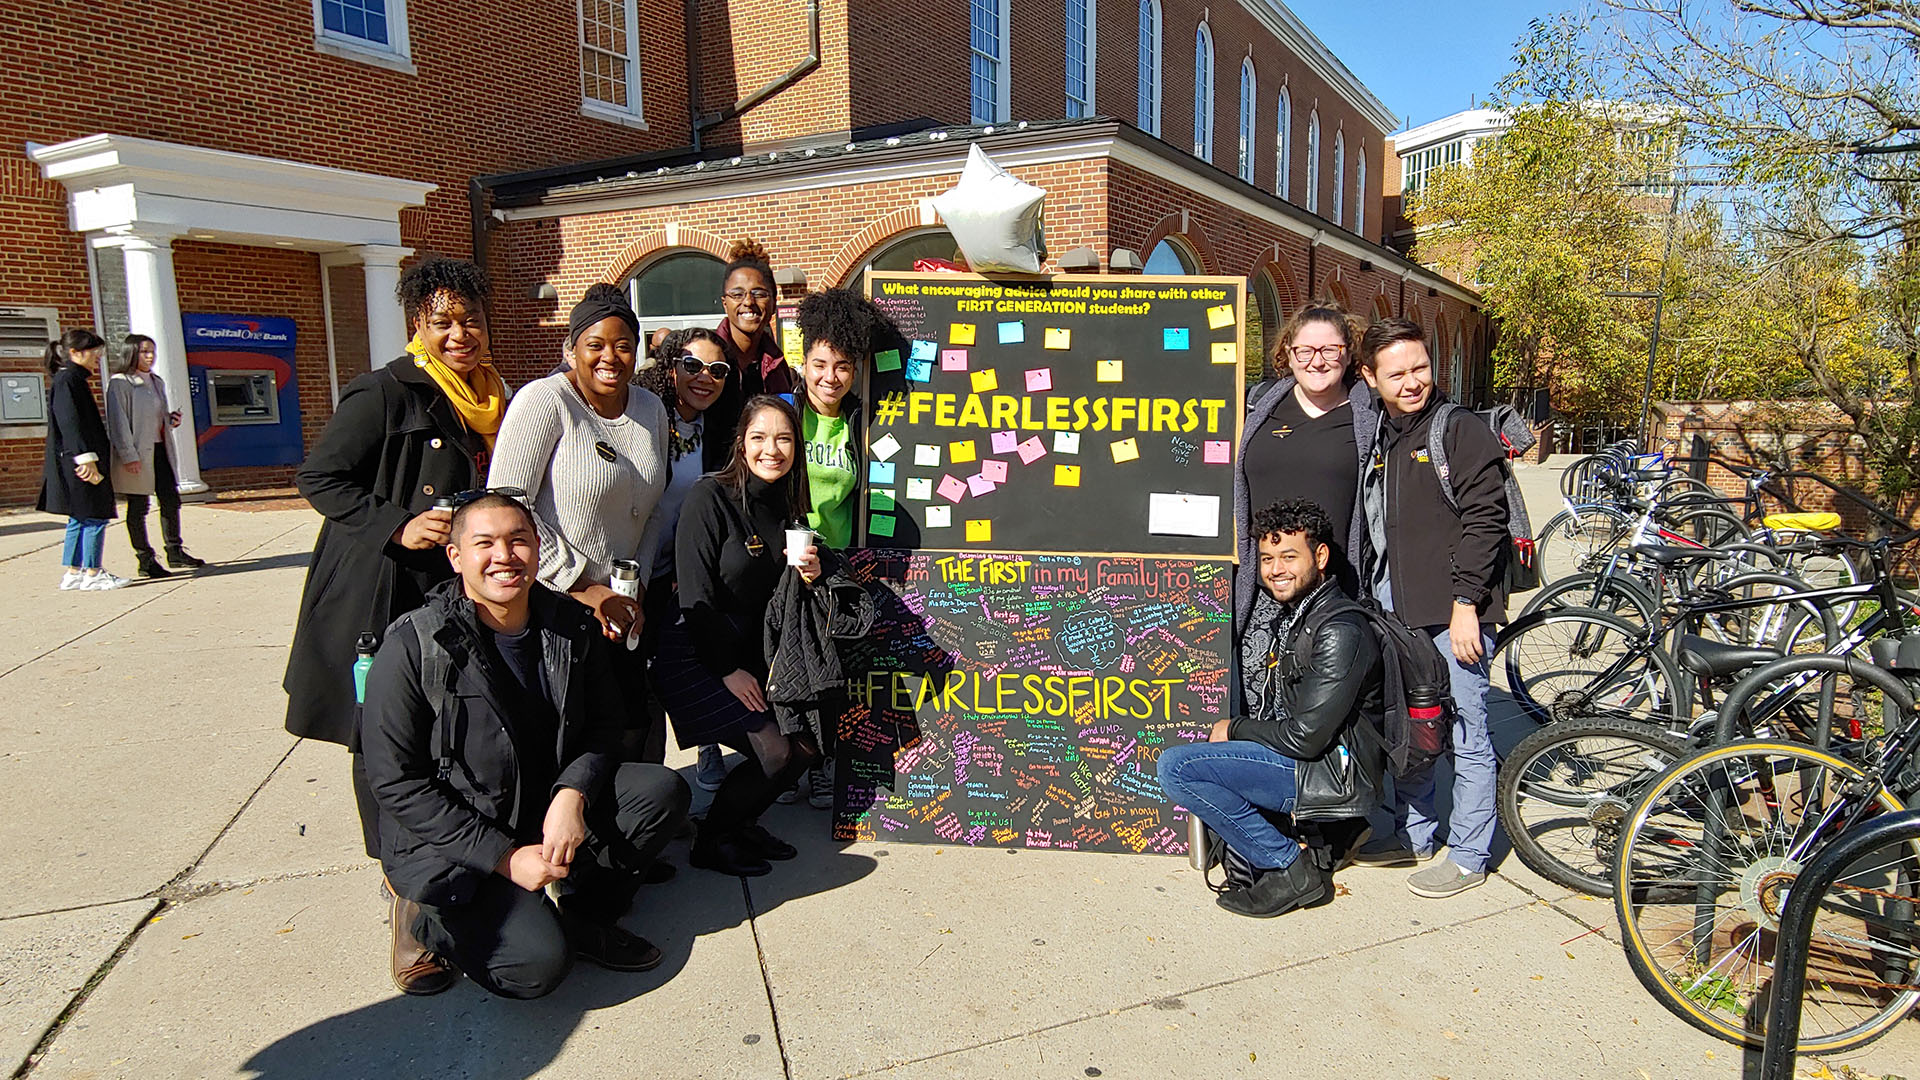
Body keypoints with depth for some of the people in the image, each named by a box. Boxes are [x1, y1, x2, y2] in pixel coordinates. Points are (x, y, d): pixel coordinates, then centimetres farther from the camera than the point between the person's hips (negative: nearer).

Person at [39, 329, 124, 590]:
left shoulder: (74, 380, 17)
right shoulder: (67, 380, -12)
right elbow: (71, 422, -20)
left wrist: (90, 459, 22)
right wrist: (87, 459, -23)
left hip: (77, 464, 10)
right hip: (79, 464, -10)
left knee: (80, 518, 13)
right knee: (95, 517, -5)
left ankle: (73, 573, 19)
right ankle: (92, 574, 1)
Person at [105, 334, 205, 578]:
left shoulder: (156, 382, 16)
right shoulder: (120, 383, -8)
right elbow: (118, 422, -13)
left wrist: (171, 419, 3)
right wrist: (129, 455, -19)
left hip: (159, 449, 7)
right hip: (136, 453, -7)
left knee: (171, 501, 9)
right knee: (138, 508, 0)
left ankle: (175, 553, 20)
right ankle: (145, 561, 5)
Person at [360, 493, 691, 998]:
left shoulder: (574, 628, -3)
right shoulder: (413, 646, -17)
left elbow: (604, 727, 3)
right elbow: (396, 782, -15)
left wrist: (571, 795, -19)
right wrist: (504, 857, -19)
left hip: (548, 810, 5)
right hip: (448, 840, -5)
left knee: (662, 790, -17)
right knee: (538, 962, -23)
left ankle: (583, 915, 2)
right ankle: (424, 914, 6)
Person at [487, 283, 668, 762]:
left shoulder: (651, 409, 10)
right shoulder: (543, 401, -9)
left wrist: (636, 585, 2)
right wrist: (582, 588, -14)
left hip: (619, 611, 6)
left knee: (638, 731, 3)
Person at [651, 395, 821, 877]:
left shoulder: (789, 506, 6)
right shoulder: (711, 496, -15)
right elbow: (696, 597, -17)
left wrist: (810, 575, -8)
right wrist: (729, 670, -15)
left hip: (754, 653, 7)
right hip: (695, 656, -7)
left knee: (809, 743, -1)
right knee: (774, 751, -16)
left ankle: (742, 822, 23)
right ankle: (711, 841, 8)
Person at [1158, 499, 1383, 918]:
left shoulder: (1339, 631, -20)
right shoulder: (1292, 613, 10)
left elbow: (1306, 737, -22)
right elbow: (1279, 711, 20)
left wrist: (1236, 728, -7)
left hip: (1332, 771, -10)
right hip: (1308, 759, 10)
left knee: (1175, 767, -18)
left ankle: (1289, 869, -7)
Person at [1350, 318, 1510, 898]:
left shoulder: (1462, 431, -6)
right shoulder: (1374, 440, 14)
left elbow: (1484, 520, -13)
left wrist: (1466, 603, -17)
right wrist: (1367, 600, 16)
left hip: (1452, 611, -7)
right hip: (1394, 611, 7)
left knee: (1464, 734, -1)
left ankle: (1469, 855, 12)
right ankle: (1414, 833, 31)